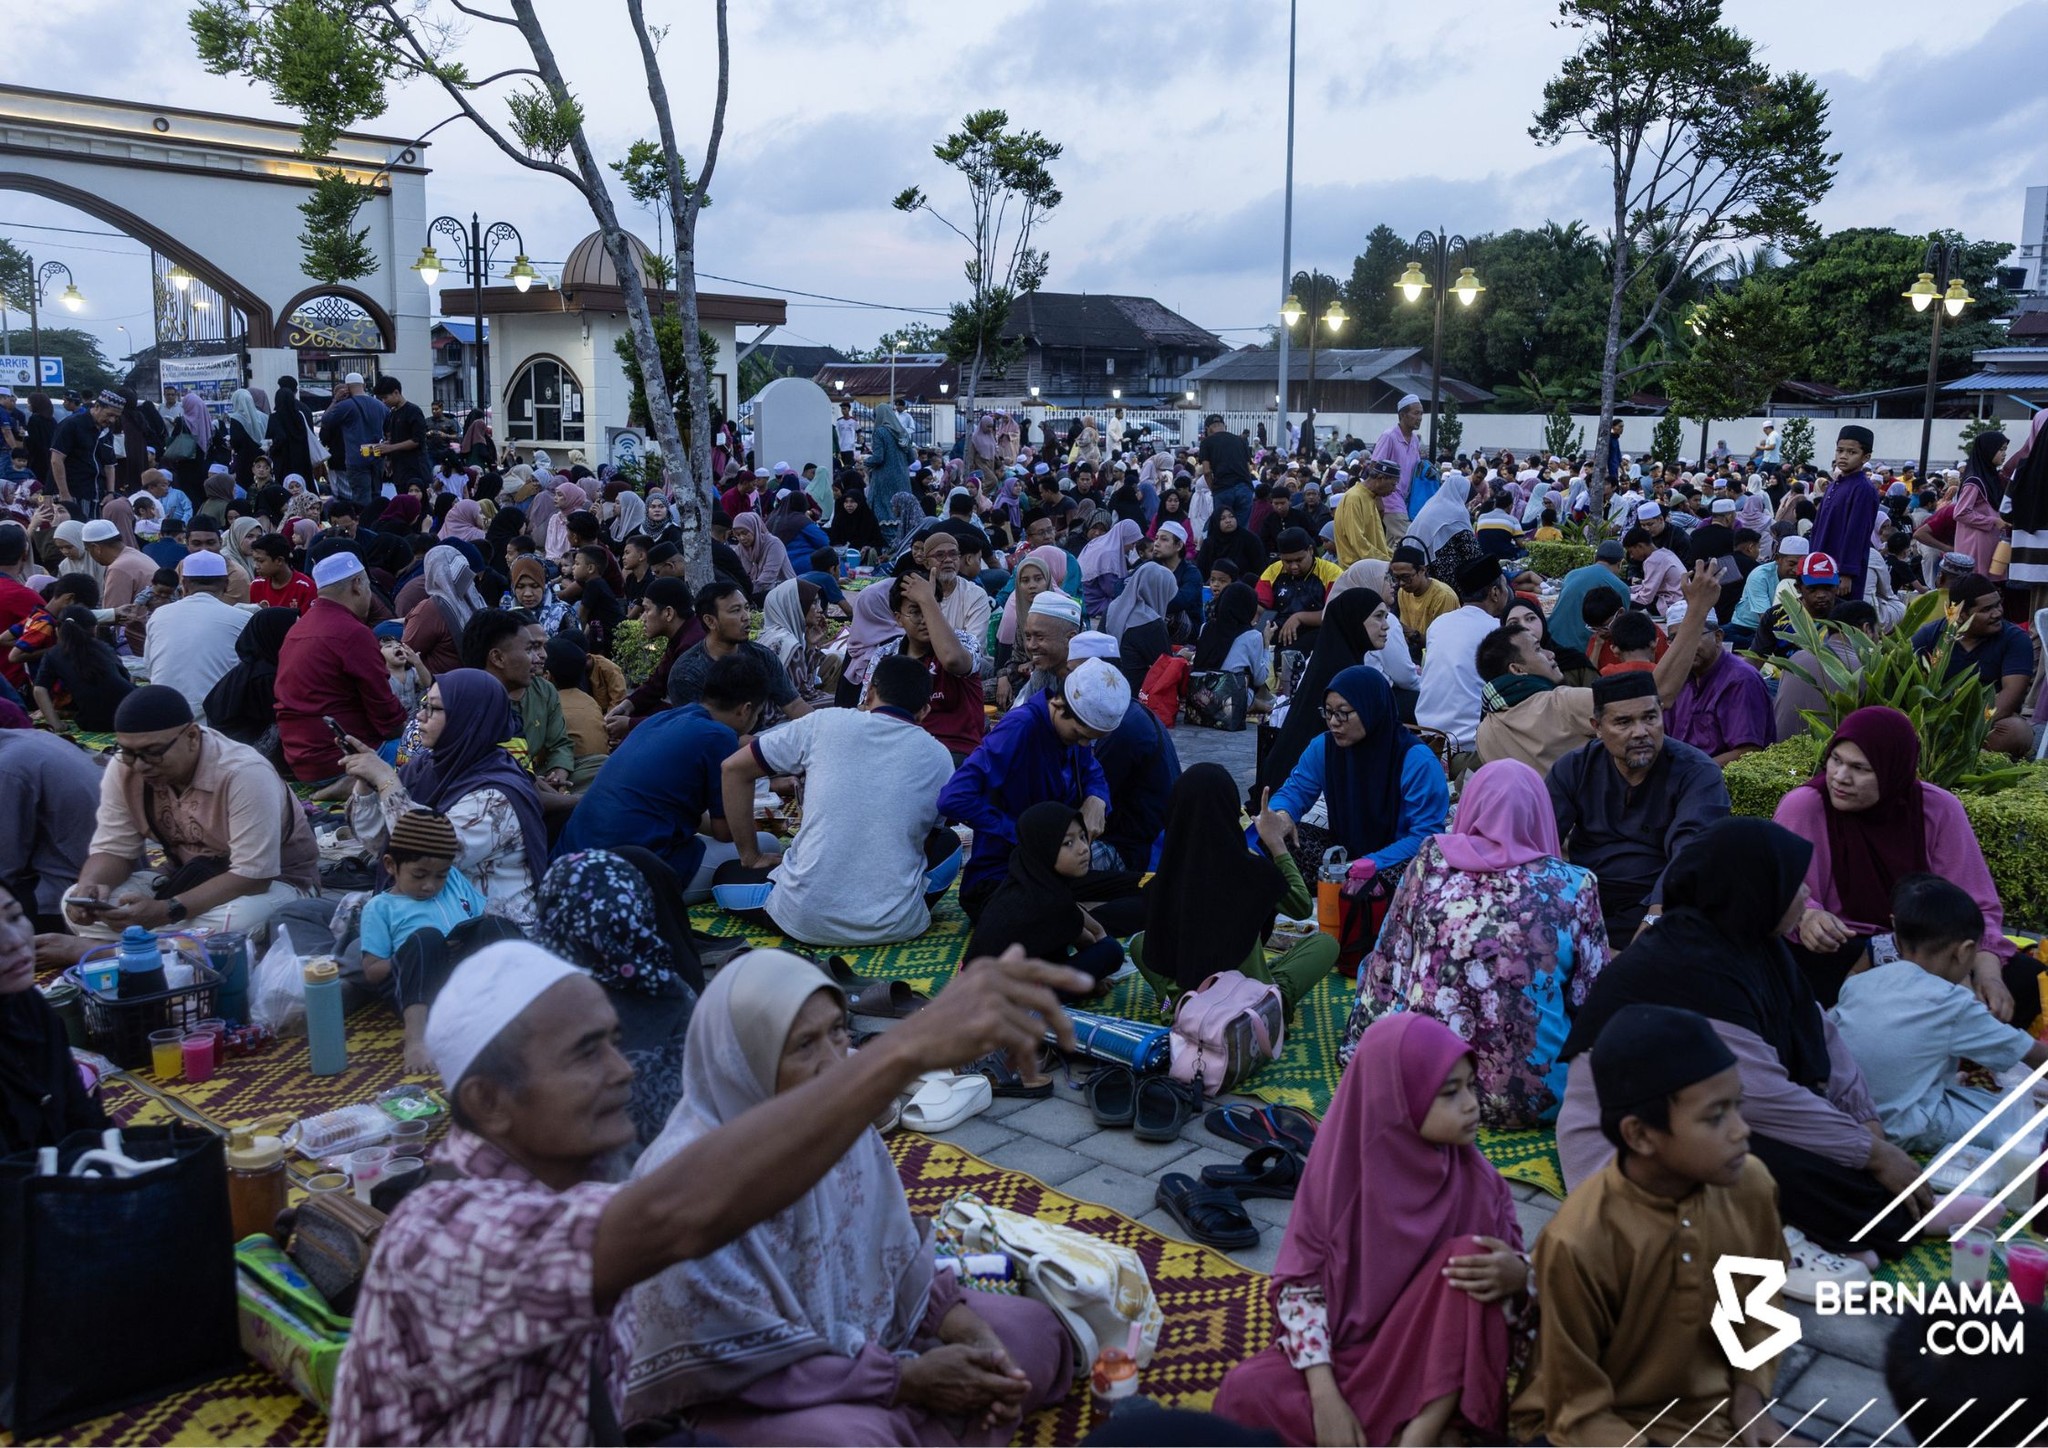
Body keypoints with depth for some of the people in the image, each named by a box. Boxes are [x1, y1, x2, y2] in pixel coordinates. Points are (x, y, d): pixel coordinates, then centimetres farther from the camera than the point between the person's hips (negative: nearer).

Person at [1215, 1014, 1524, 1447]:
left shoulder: (1477, 1182, -10)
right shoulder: (1339, 1170, -12)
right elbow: (1299, 1285, -9)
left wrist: (1518, 1275, -26)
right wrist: (1325, 1397, -21)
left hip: (1435, 1365, 0)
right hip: (1347, 1355, 1)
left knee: (1467, 1254, -27)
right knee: (1245, 1391, -27)